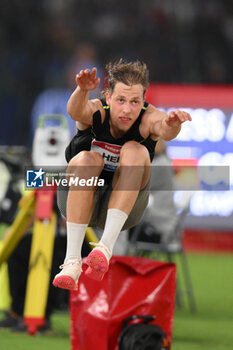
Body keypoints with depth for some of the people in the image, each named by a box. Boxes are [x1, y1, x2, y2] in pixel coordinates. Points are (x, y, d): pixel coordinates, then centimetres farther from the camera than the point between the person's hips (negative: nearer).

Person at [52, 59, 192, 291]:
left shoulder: (148, 119, -16)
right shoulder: (96, 112, -17)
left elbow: (164, 130, -40)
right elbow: (75, 111, -41)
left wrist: (171, 124, -64)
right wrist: (82, 90, -64)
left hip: (125, 206, 1)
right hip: (78, 201, -1)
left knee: (134, 150, -26)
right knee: (88, 159, -32)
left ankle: (106, 246, -36)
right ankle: (72, 259, -39)